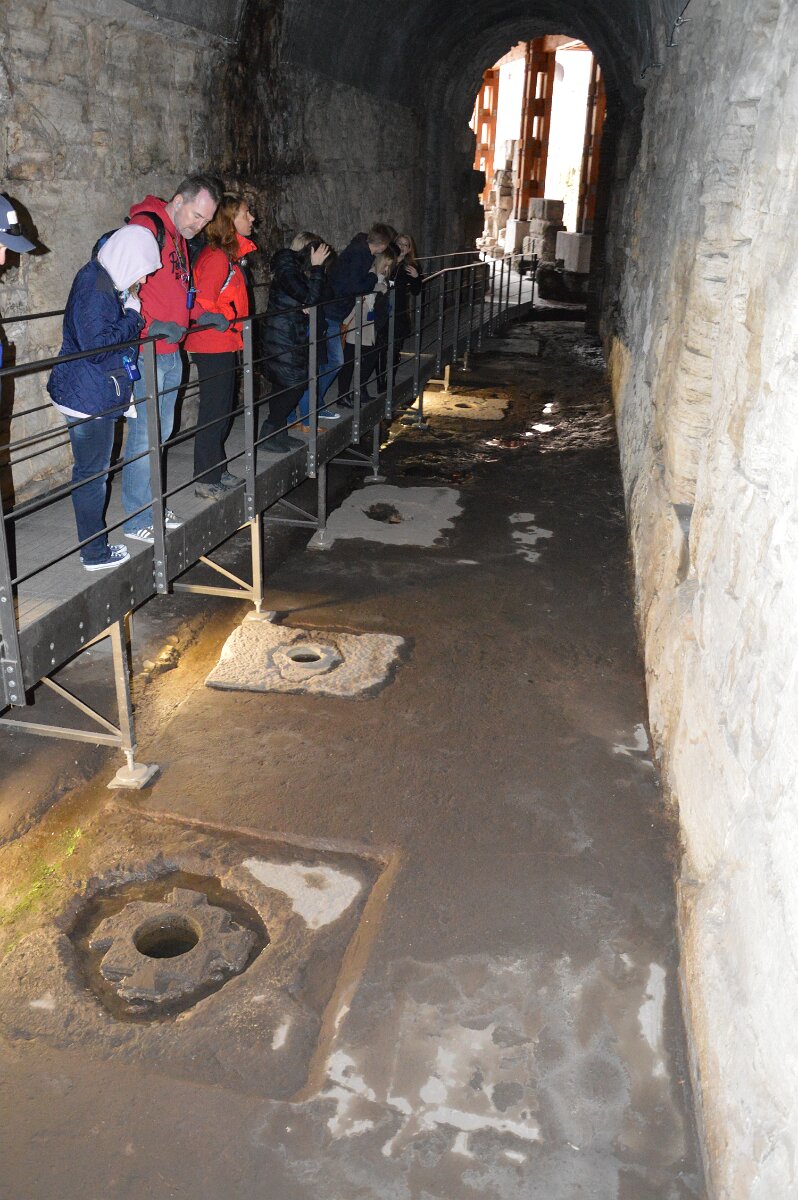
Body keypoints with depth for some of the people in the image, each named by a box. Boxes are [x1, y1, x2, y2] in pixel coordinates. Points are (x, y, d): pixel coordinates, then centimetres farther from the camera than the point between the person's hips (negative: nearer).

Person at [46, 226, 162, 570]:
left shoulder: (106, 281, 12)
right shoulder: (94, 287, -18)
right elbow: (97, 345, -24)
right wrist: (133, 316, -14)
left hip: (95, 396, 10)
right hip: (88, 398, -10)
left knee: (93, 472, 16)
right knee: (92, 474, 0)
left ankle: (94, 546, 27)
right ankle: (94, 554, 12)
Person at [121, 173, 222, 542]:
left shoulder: (179, 237, 18)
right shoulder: (146, 226, -13)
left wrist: (204, 315, 16)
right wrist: (149, 326, -28)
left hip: (171, 353, 10)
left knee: (160, 433, 15)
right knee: (144, 435, -4)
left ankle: (151, 506, 28)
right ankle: (137, 521, 6)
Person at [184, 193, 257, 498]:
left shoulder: (227, 255, 14)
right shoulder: (217, 258, -17)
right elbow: (203, 303, -24)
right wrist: (227, 323, -12)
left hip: (224, 346, 10)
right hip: (215, 348, -10)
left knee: (222, 410, 17)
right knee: (214, 412, -3)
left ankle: (217, 471, 28)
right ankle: (207, 481, 6)